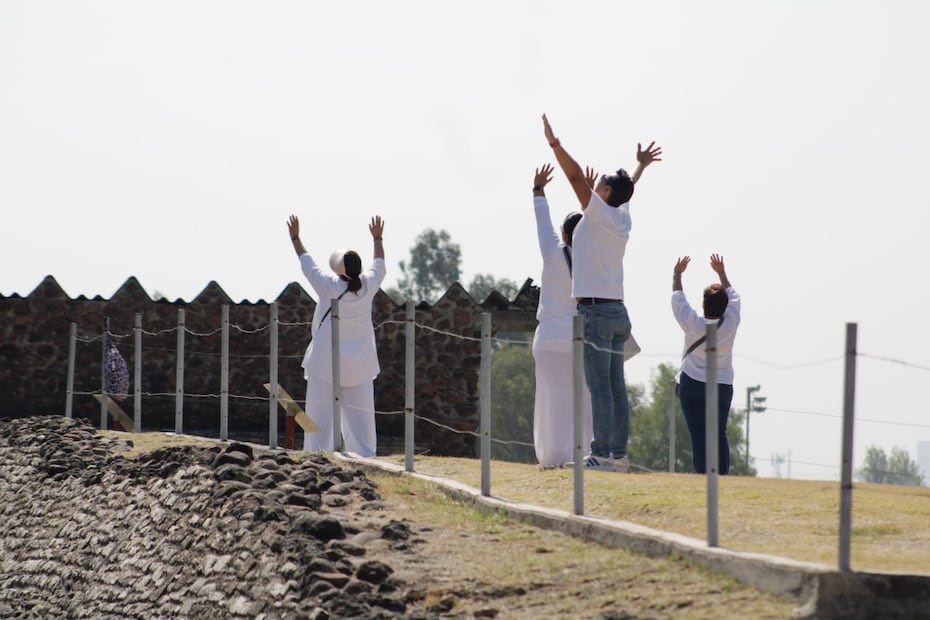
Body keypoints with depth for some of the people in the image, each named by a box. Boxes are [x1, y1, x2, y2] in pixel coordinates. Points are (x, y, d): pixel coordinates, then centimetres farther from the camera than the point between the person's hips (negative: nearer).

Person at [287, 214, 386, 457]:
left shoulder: (328, 286, -12)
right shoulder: (367, 286, -4)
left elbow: (307, 263, 3)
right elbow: (379, 265, 16)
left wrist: (295, 238, 18)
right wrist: (378, 239, 32)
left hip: (327, 362, -3)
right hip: (359, 363, 3)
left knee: (321, 414, 0)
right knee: (360, 413, 5)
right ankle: (365, 454, 3)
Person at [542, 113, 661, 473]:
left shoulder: (600, 214, -8)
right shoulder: (622, 218, 14)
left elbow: (576, 177, -15)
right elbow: (627, 189, 34)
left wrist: (555, 144, -14)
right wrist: (640, 166, 52)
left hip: (596, 311, -9)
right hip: (617, 311, 9)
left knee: (600, 386, -12)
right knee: (616, 386, 6)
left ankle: (601, 454, -16)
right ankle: (619, 454, 5)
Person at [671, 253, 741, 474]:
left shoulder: (693, 324, -12)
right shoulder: (731, 323, -7)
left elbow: (677, 299, 2)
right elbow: (733, 295, 11)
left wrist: (677, 274, 18)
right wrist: (721, 272, 24)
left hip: (692, 385, -2)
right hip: (723, 387, 2)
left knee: (699, 434, -6)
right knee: (719, 434, 4)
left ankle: (703, 475, -15)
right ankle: (722, 475, -2)